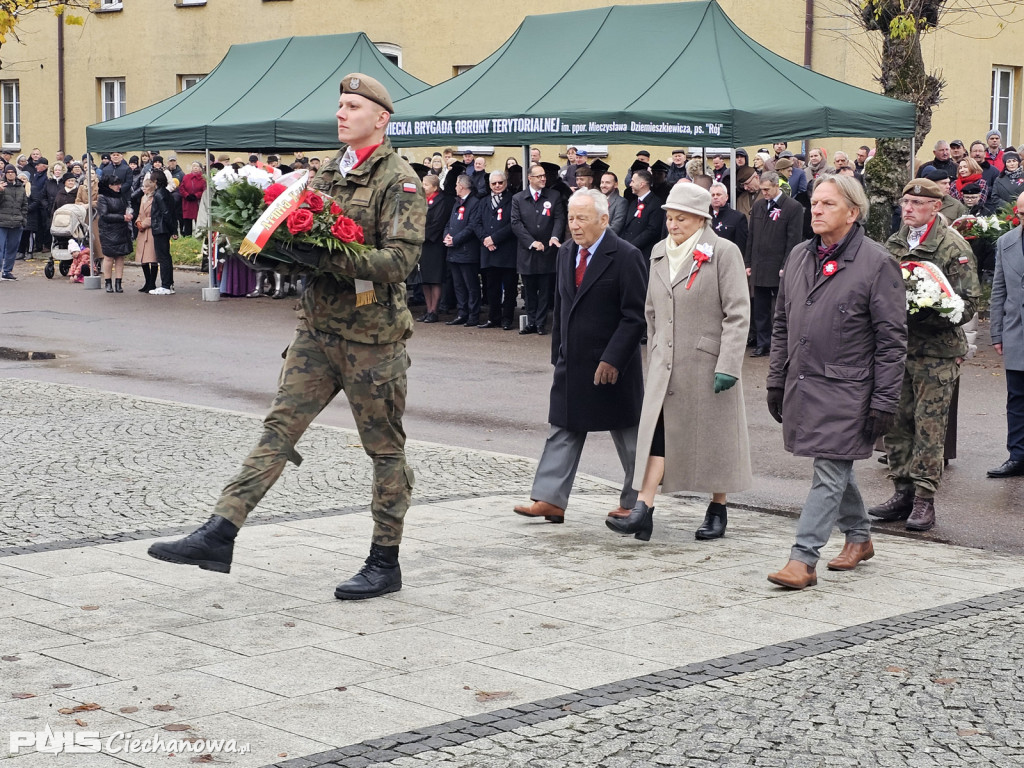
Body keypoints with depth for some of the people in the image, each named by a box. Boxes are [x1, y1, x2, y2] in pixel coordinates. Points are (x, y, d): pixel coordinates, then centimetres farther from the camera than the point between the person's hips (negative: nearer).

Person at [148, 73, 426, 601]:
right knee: (280, 426, 2)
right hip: (318, 325, 7)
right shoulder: (329, 173, 14)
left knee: (385, 448, 5)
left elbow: (400, 259, -20)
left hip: (370, 333, -7)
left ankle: (385, 562, 14)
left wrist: (331, 256, -28)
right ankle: (220, 533, -1)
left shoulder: (399, 181, -9)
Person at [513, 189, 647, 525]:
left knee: (628, 434, 7)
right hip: (572, 364, 7)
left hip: (612, 366, -6)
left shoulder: (625, 256, -13)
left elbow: (635, 315, -15)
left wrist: (613, 359, -20)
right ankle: (550, 500, 6)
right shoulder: (566, 253, 9)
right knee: (562, 429, 4)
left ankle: (634, 502, 18)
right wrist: (558, 353, 12)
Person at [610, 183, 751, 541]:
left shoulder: (723, 253, -8)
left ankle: (718, 509, 21)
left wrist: (728, 366, -16)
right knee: (658, 431, -5)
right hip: (666, 364, 5)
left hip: (708, 362, -5)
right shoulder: (659, 252, 11)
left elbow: (737, 314, -11)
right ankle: (643, 509, -10)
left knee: (715, 436, 6)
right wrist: (654, 357, 18)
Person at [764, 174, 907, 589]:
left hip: (846, 391, -6)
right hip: (802, 384, 7)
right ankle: (859, 538, 34)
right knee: (836, 468, 17)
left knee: (830, 473, -6)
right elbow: (782, 325, 18)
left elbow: (892, 339, -10)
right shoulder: (799, 256, 11)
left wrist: (884, 401, -13)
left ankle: (803, 559, -6)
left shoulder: (877, 263, -9)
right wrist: (776, 381, 15)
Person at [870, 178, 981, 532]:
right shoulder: (894, 244, 11)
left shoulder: (954, 247, -7)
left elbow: (968, 304, -11)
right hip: (897, 346, 6)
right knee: (896, 420, 7)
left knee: (929, 424, -4)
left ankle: (924, 500, 1)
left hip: (937, 350, -6)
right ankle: (904, 492, 17)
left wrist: (921, 313, -21)